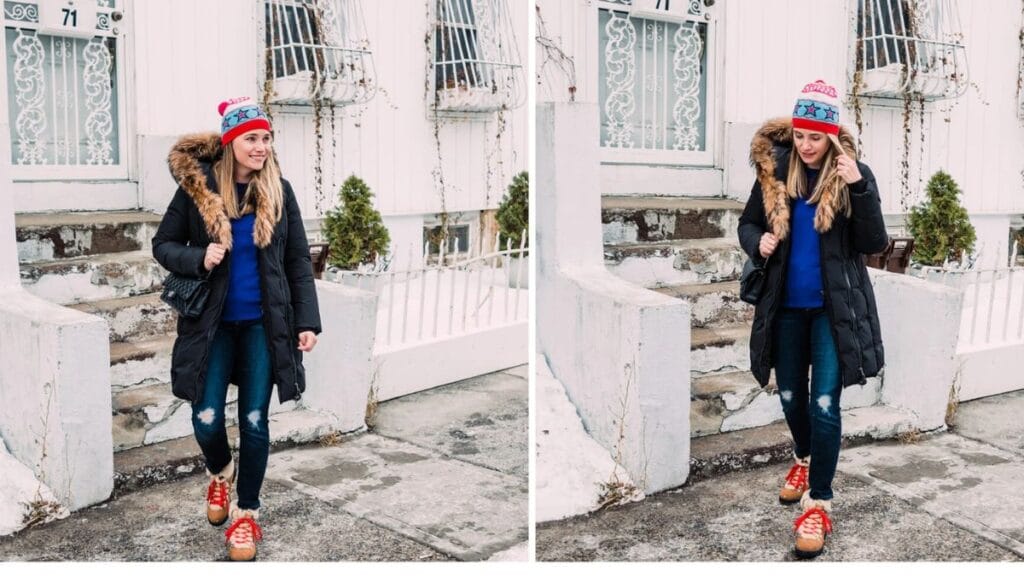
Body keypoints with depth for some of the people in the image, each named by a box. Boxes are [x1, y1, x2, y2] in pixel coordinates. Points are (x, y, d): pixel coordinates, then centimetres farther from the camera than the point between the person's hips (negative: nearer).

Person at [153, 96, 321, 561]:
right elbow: (162, 245, 2)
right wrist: (198, 259, -19)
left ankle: (247, 512, 21)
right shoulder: (198, 186, -6)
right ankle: (220, 473, 34)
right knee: (206, 420, -1)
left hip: (263, 323, 1)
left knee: (254, 422, 2)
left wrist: (307, 320, -2)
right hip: (213, 323, 0)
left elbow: (298, 261, 3)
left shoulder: (278, 191, -2)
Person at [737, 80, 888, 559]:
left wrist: (859, 189, -27)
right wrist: (758, 242, -16)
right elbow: (748, 223, 7)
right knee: (790, 394, 18)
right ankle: (804, 459, 47)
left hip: (833, 307, -3)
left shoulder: (853, 173, -10)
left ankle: (819, 502, 7)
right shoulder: (774, 168, -4)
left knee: (824, 404, -7)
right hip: (786, 305, 3)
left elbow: (874, 244, -15)